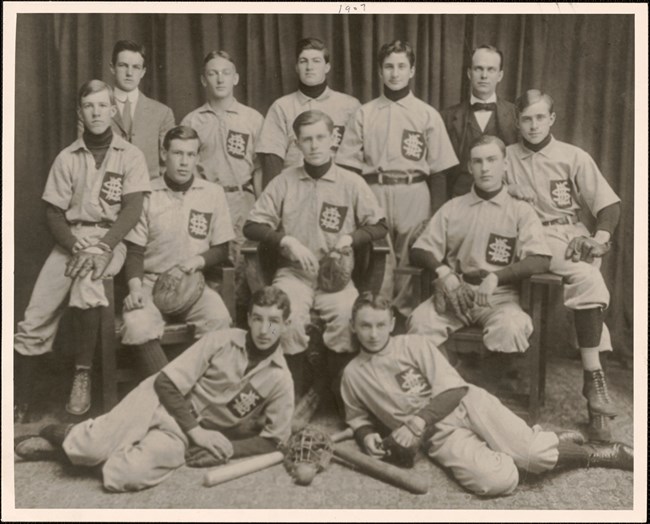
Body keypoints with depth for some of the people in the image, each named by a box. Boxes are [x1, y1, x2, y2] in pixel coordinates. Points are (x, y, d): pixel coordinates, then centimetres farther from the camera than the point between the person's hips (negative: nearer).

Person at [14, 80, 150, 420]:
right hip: (70, 240, 3)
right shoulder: (67, 158, 9)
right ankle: (19, 405, 3)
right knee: (33, 323, -11)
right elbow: (53, 213, 6)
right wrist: (77, 247, -12)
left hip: (111, 240, -2)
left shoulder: (130, 155, 3)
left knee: (86, 277, -36)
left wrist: (102, 248, -20)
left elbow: (132, 209, -6)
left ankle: (82, 374, -20)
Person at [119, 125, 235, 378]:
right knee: (136, 325, -30)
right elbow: (135, 250, 5)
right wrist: (135, 286, -12)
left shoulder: (213, 193, 7)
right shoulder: (146, 194, 5)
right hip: (151, 281, 0)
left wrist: (200, 260, -10)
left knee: (219, 319, -30)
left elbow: (222, 249, 11)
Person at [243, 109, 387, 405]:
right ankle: (298, 393, -8)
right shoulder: (284, 181, 7)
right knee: (287, 317, -30)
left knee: (347, 314, -31)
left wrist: (351, 237, -7)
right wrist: (287, 240, -8)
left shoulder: (351, 183, 6)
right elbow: (251, 226, 6)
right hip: (294, 272, 0)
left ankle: (338, 393, -8)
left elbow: (379, 226, 11)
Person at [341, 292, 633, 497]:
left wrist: (417, 422, -19)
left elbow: (453, 390, -6)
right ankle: (543, 444, 4)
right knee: (499, 481, -26)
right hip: (439, 435, 1)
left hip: (466, 403, 0)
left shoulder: (415, 344, 0)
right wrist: (367, 435, -3)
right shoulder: (353, 374, 6)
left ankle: (595, 453, 9)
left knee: (534, 453, -22)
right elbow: (357, 417, 21)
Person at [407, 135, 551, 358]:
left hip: (499, 296, -1)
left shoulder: (520, 210, 11)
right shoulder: (452, 208, 18)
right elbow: (419, 252, 14)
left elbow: (541, 261, -1)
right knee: (420, 321, -28)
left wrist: (496, 277, -14)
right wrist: (441, 270, -8)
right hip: (454, 293, 2)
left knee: (510, 327, -34)